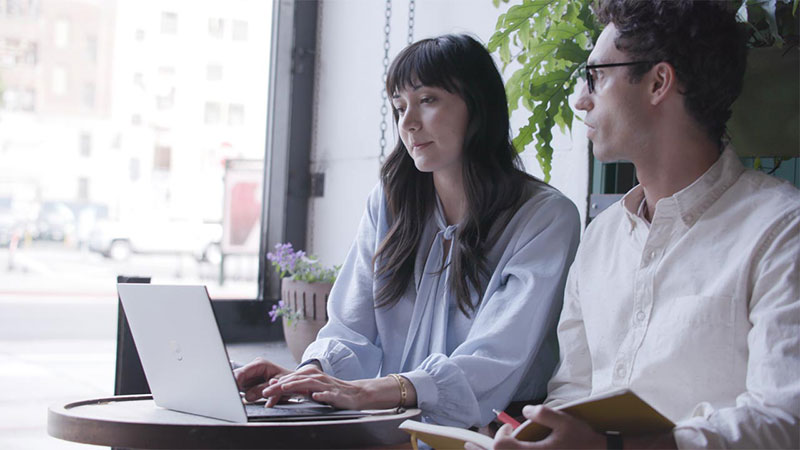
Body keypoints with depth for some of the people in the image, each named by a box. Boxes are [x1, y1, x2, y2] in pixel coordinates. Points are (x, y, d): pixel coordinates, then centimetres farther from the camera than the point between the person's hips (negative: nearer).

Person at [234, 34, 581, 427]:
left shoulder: (546, 217, -7)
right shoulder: (387, 203, 10)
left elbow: (497, 362, -18)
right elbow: (352, 331, 6)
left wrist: (370, 391, -32)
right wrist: (313, 373, -18)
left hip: (487, 430, -4)